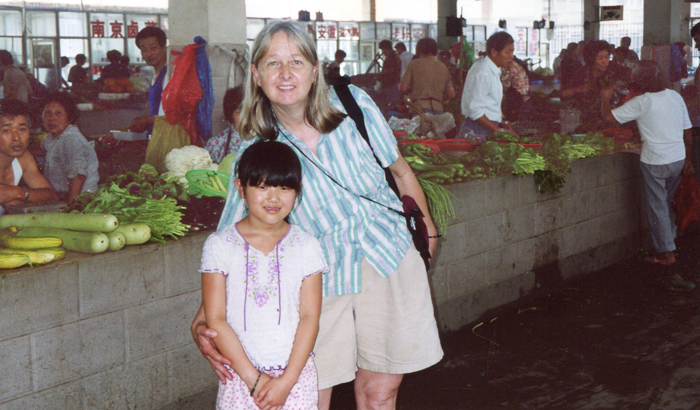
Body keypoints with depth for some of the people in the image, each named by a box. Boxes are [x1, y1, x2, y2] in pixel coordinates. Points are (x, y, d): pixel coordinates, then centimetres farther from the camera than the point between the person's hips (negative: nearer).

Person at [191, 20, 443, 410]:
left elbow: (401, 171, 8)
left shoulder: (354, 104, -7)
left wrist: (428, 228, 20)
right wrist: (202, 322, -20)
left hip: (389, 260, 1)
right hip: (320, 279, 0)